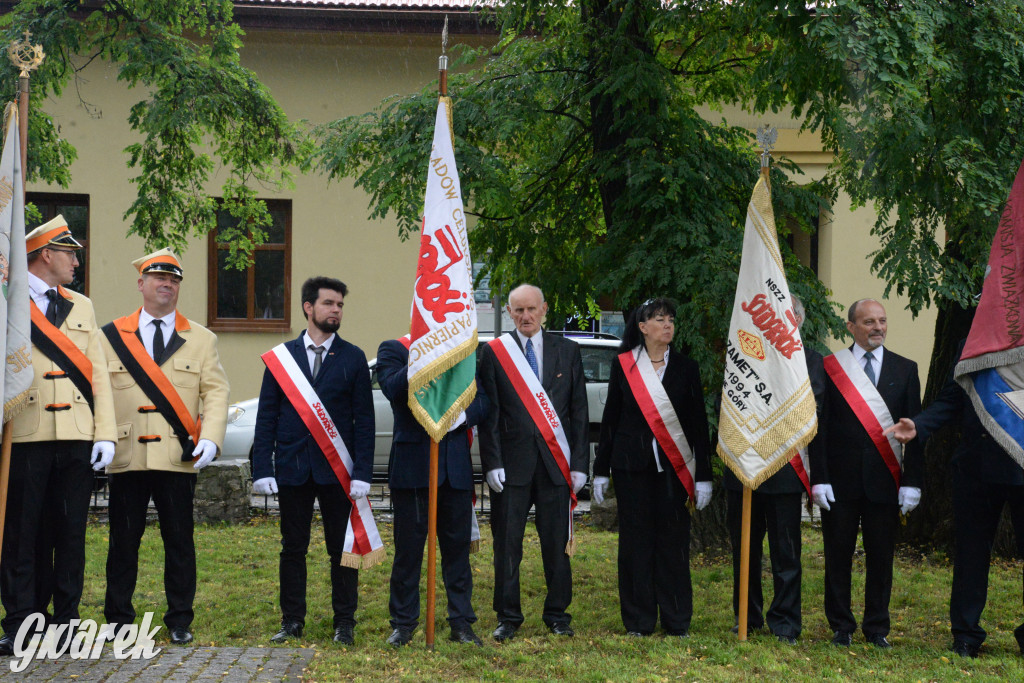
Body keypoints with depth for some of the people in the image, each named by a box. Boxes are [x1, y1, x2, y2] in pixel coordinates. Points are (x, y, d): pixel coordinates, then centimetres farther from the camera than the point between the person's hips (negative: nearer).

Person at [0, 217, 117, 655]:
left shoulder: (81, 307, 18)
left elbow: (97, 373, 13)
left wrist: (105, 433, 5)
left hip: (76, 439, 4)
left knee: (70, 532, 6)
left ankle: (66, 622, 13)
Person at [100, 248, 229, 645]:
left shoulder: (201, 339, 10)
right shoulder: (111, 337, 10)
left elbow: (215, 392, 3)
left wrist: (211, 439, -12)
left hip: (179, 459, 0)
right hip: (126, 458, 0)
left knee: (179, 542, 4)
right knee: (123, 542, 4)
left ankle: (180, 621, 14)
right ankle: (118, 620, 16)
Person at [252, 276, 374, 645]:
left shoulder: (353, 358, 4)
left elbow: (364, 420, 1)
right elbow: (267, 417, 5)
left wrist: (362, 473, -8)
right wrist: (262, 469, -4)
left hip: (336, 469, -1)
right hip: (292, 468, 1)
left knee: (342, 549, 4)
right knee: (293, 548, 8)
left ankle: (344, 622, 13)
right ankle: (292, 621, 17)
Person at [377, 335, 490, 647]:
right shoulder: (393, 350, 3)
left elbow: (482, 400, 10)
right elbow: (392, 389, -16)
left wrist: (463, 415, -11)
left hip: (456, 466, 3)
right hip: (412, 465, -3)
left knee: (458, 545, 7)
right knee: (408, 546, 3)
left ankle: (461, 623, 14)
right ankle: (403, 624, 14)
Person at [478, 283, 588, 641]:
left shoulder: (567, 351, 9)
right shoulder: (493, 352, 4)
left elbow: (579, 411, 7)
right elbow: (488, 413, 2)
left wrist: (580, 463, 1)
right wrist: (492, 463, -7)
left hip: (556, 463, 1)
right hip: (512, 463, -1)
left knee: (557, 544, 5)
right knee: (507, 544, 2)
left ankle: (557, 615, 17)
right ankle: (508, 617, 12)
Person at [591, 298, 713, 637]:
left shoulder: (686, 368, 6)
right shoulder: (623, 365, 5)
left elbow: (699, 423, 5)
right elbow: (610, 418, 8)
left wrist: (703, 476, -1)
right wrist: (601, 470, 4)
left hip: (674, 467, 0)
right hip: (632, 466, 0)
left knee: (673, 540, 0)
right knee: (635, 539, 2)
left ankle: (677, 622, 9)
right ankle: (638, 621, 10)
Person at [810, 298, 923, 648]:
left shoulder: (905, 369, 8)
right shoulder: (829, 367, 3)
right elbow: (819, 427, 1)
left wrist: (912, 481, -1)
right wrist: (818, 478, -6)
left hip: (884, 478, 1)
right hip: (841, 479, -1)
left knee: (881, 557, 5)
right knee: (838, 555, 4)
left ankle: (877, 627, 17)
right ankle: (841, 626, 15)